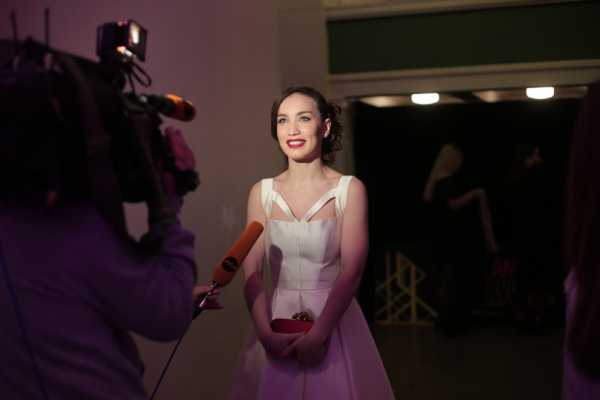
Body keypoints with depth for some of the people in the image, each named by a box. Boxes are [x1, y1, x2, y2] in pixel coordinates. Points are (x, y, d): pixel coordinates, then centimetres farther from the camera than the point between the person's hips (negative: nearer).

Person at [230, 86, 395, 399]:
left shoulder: (350, 190, -6)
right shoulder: (262, 192, 2)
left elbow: (351, 271, -12)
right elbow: (252, 271, -3)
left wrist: (318, 333, -20)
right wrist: (265, 333, -15)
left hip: (334, 322, -2)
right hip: (276, 322, 2)